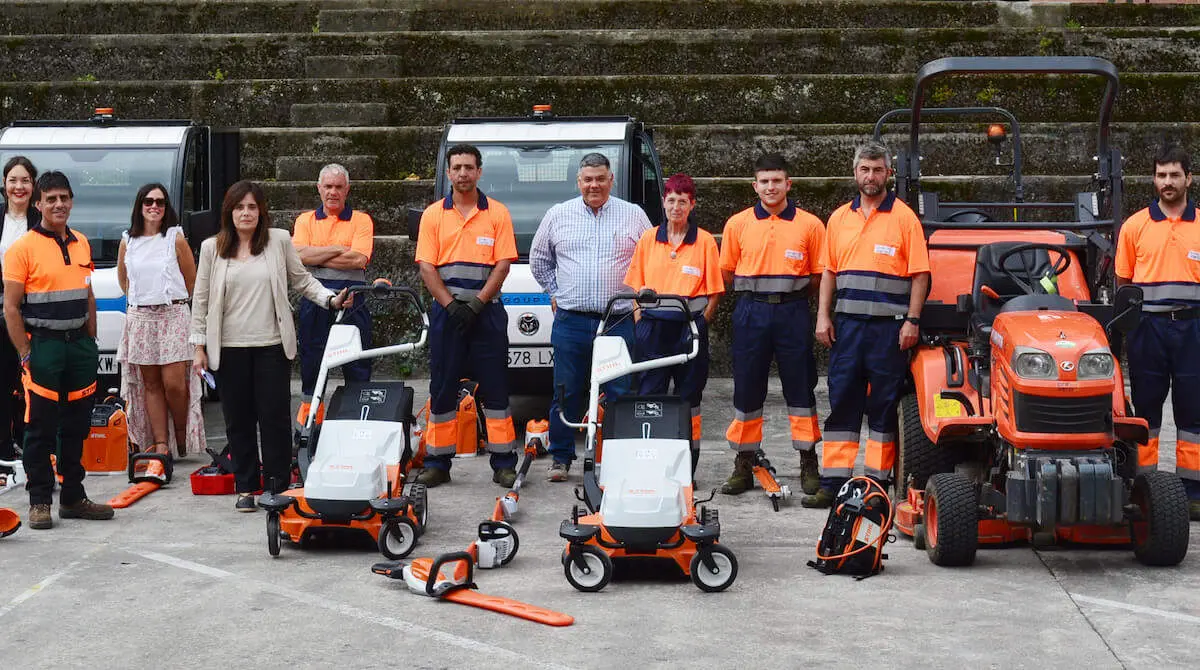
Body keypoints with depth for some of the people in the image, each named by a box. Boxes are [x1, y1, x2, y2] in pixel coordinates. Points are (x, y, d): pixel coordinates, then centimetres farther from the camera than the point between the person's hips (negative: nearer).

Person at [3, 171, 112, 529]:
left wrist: (91, 344, 13)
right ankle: (39, 502, 7)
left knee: (76, 427, 11)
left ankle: (73, 497, 21)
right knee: (41, 428, -1)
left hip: (79, 344, 6)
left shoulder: (81, 244, 11)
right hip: (43, 346, -6)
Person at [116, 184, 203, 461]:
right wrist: (141, 300, 15)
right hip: (140, 318, 3)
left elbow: (191, 280, 6)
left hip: (173, 316, -3)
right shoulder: (128, 241, 9)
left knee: (174, 383, -9)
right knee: (151, 384, 3)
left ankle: (183, 439, 7)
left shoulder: (176, 238, 0)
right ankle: (161, 443, 6)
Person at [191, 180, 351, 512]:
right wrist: (199, 347, 5)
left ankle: (278, 486, 7)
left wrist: (330, 299, -5)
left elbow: (302, 281, 11)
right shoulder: (212, 248, 6)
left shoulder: (279, 240, 4)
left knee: (275, 418, -1)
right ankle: (245, 488, 15)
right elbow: (201, 300, 8)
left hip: (272, 346, -1)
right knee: (239, 421, 5)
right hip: (229, 348, 1)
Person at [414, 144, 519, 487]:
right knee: (442, 389, 4)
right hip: (446, 311, 1)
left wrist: (476, 304, -11)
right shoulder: (433, 214, 7)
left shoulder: (497, 213, 4)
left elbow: (502, 265, -1)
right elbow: (426, 266, 1)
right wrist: (451, 305, -10)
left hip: (486, 310, -1)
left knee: (495, 388, 0)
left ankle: (504, 463, 4)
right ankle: (437, 462, 10)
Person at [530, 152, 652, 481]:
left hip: (620, 323, -1)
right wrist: (555, 292, 14)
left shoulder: (634, 215, 8)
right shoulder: (558, 215, 10)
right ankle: (560, 458, 14)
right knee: (566, 394, 4)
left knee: (621, 395, 0)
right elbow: (538, 259, 21)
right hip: (570, 322, 1)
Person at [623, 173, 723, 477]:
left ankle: (685, 470, 9)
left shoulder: (705, 241, 2)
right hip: (652, 325, 2)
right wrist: (642, 321, 3)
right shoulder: (648, 239, 9)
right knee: (649, 395, 0)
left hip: (690, 327, -2)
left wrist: (698, 324, -5)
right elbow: (635, 285, 13)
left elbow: (714, 292, 3)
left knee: (688, 398, 3)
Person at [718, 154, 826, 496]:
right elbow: (727, 272, 12)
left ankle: (808, 464, 10)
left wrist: (791, 290, 0)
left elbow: (819, 275, 7)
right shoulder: (737, 224, 6)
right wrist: (756, 289, 4)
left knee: (800, 387, 2)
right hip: (751, 313, 1)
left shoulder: (809, 225, 2)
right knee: (747, 387, 4)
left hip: (793, 312, -1)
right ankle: (744, 465, 12)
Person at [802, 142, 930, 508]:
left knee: (884, 404, 2)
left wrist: (912, 321, -10)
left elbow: (920, 274, -3)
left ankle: (879, 482, 9)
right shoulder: (839, 218, 12)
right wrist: (823, 315, 6)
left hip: (889, 326, -3)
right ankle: (832, 484, 5)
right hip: (847, 323, 4)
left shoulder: (903, 217, 0)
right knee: (842, 402, 3)